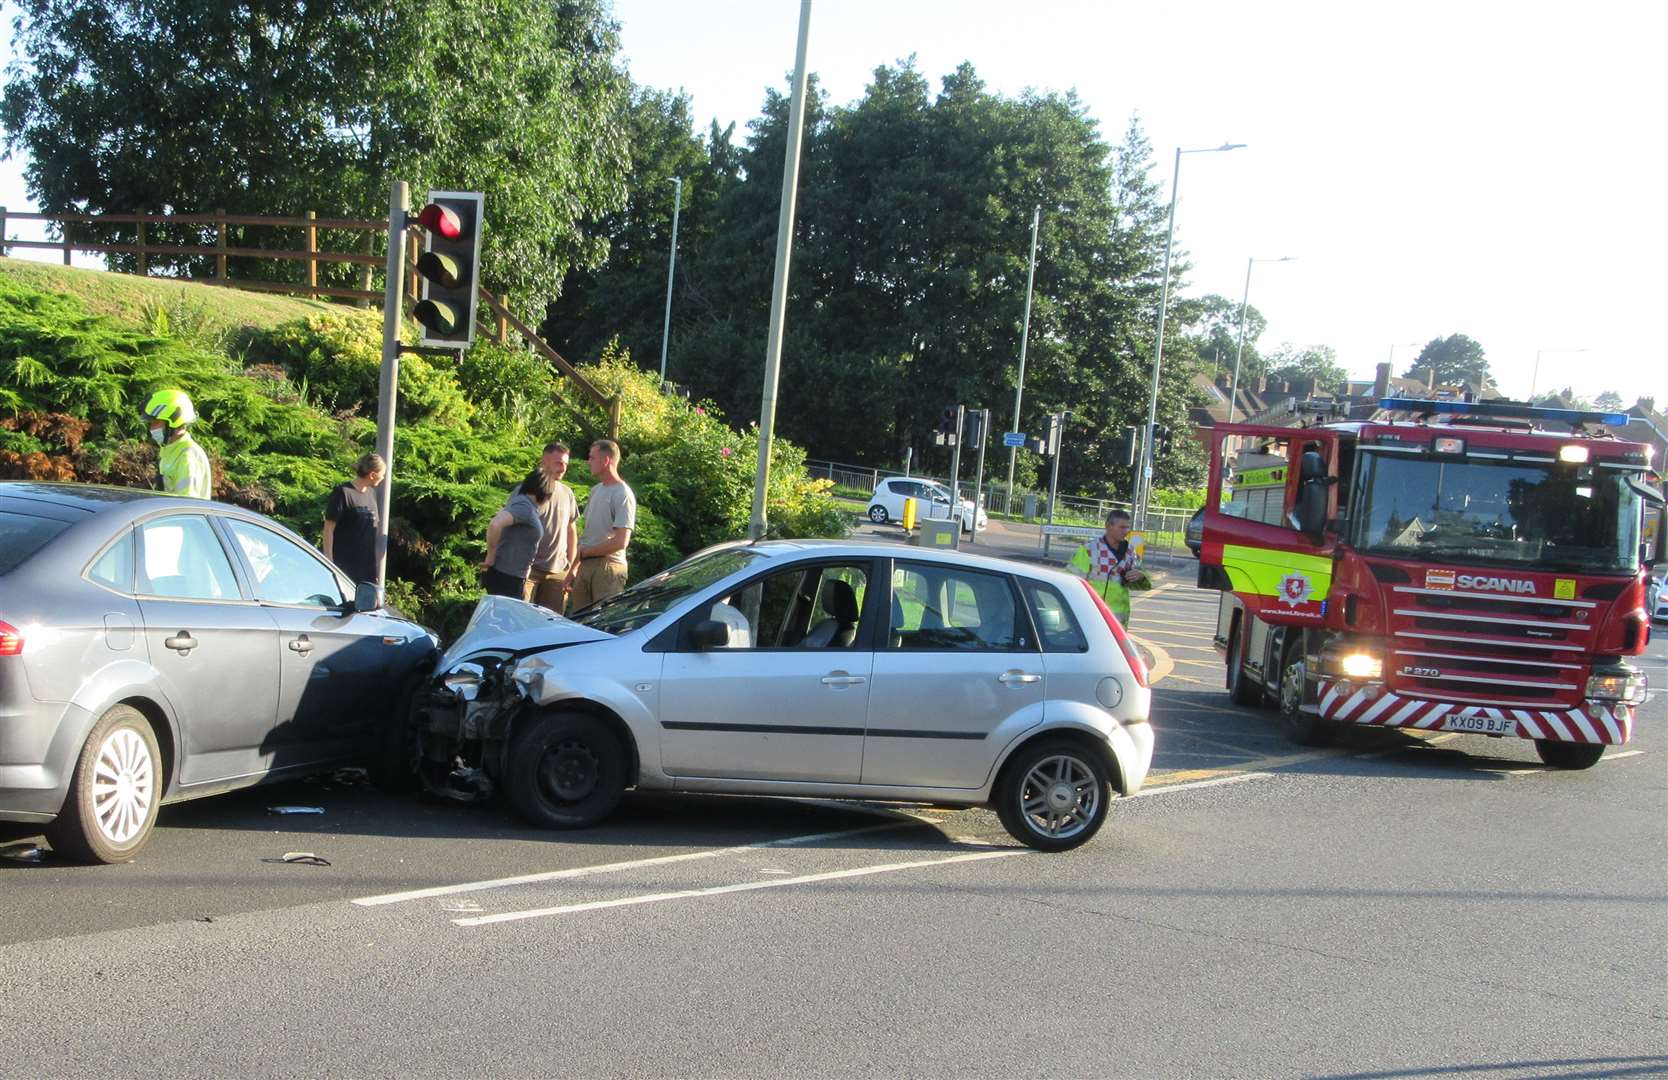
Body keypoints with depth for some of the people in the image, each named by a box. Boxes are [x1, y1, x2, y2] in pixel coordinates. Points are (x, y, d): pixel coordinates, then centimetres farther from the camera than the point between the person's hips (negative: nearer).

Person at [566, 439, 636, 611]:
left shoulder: (623, 495, -12)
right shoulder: (596, 490, 15)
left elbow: (620, 542, -18)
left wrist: (584, 552, -7)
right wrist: (574, 568, 18)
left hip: (608, 566, -8)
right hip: (586, 565, 8)